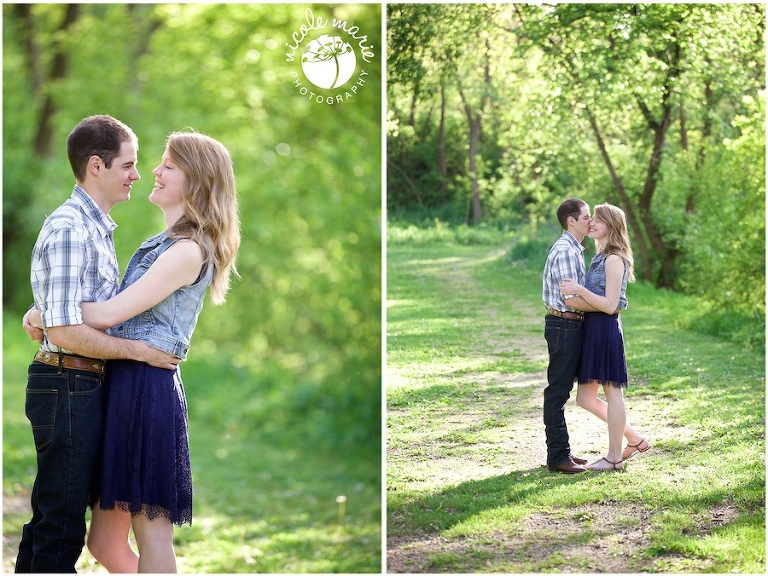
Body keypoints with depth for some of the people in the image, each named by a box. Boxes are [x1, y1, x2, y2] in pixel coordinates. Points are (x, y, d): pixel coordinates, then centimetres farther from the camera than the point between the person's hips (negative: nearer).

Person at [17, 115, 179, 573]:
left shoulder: (96, 227, 17)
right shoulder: (70, 229, -15)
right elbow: (64, 332, -22)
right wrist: (141, 351, -15)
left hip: (85, 385, 10)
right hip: (68, 385, -10)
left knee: (49, 519, 16)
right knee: (62, 523, -4)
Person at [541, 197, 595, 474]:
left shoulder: (573, 249, 16)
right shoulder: (565, 251, -17)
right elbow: (571, 299, -21)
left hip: (569, 325, 10)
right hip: (564, 325, -10)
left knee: (561, 390, 14)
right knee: (558, 391, -5)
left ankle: (561, 451, 22)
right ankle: (558, 456, -1)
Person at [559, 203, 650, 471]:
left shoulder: (614, 259, -13)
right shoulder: (600, 257, 16)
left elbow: (610, 305, -19)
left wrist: (580, 290, -25)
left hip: (606, 329, -10)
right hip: (592, 328, 10)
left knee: (612, 392, 1)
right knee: (585, 397, 11)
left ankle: (615, 457, 11)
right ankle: (634, 439, 23)